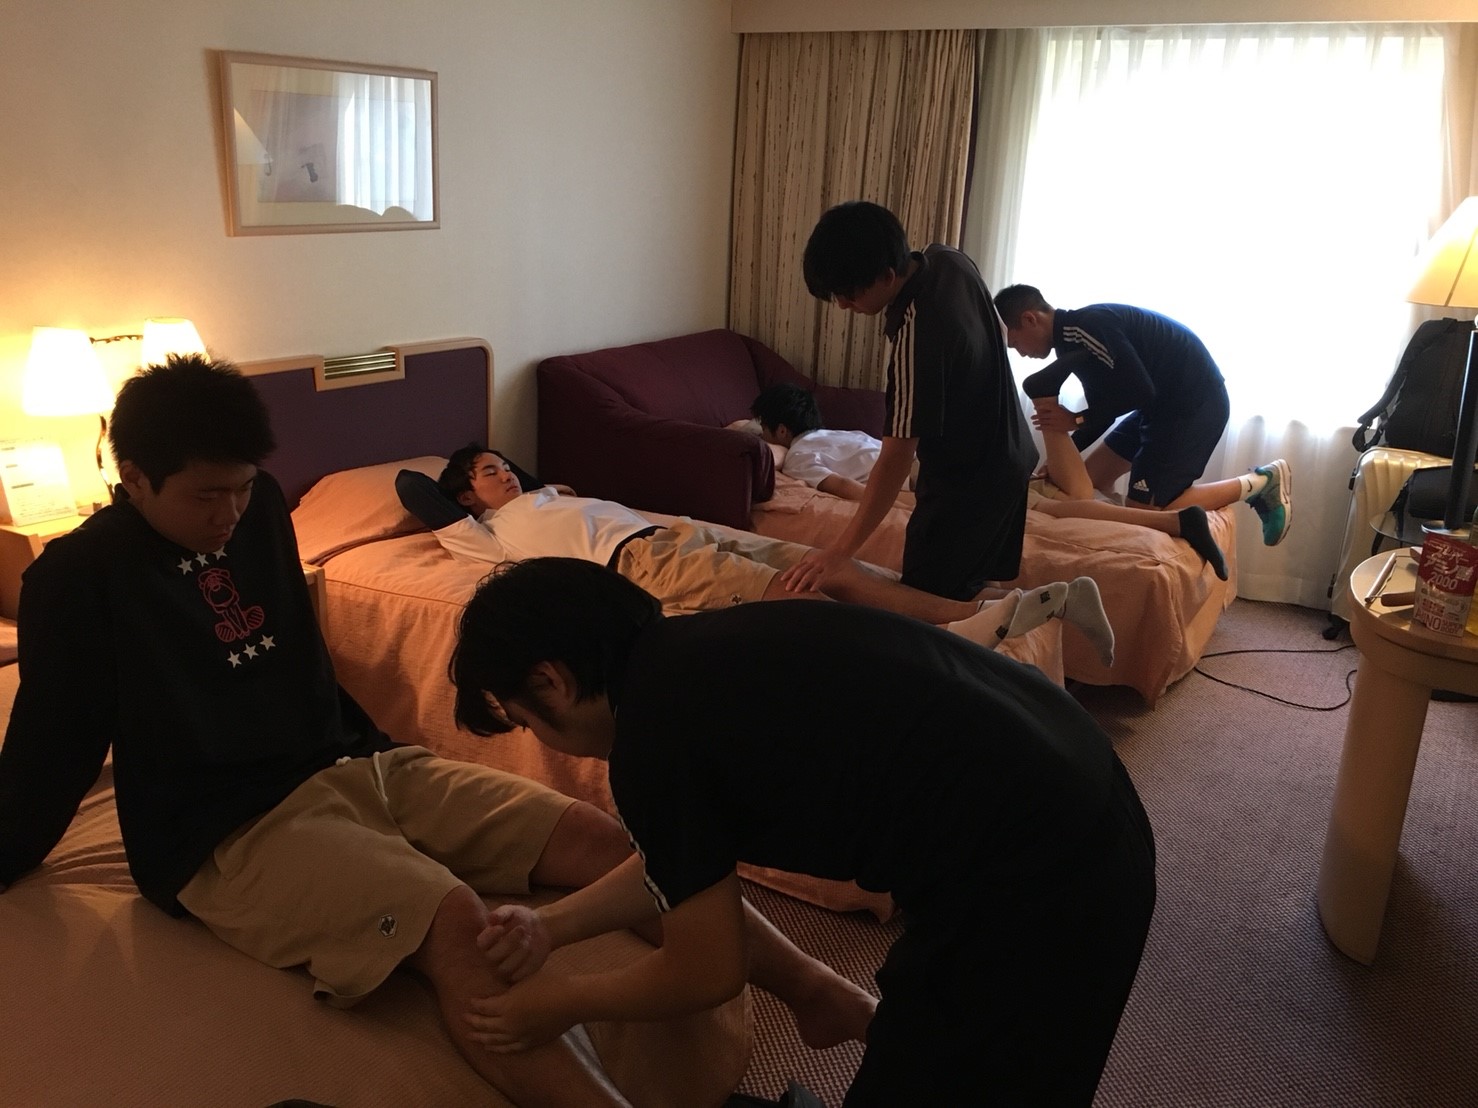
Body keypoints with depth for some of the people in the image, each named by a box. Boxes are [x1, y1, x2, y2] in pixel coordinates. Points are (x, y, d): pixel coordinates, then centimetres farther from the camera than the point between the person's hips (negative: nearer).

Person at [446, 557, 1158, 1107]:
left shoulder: (652, 737, -15)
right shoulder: (701, 650, 10)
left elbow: (706, 974, -2)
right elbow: (680, 858, 24)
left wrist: (564, 1003, 13)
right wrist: (555, 924, 24)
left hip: (1027, 885, -9)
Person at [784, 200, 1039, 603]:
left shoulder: (915, 337, -33)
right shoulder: (948, 258, -8)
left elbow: (896, 458, -32)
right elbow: (995, 330, 12)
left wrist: (839, 551, -30)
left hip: (967, 485, -9)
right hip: (1007, 458, 9)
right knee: (974, 587, 21)